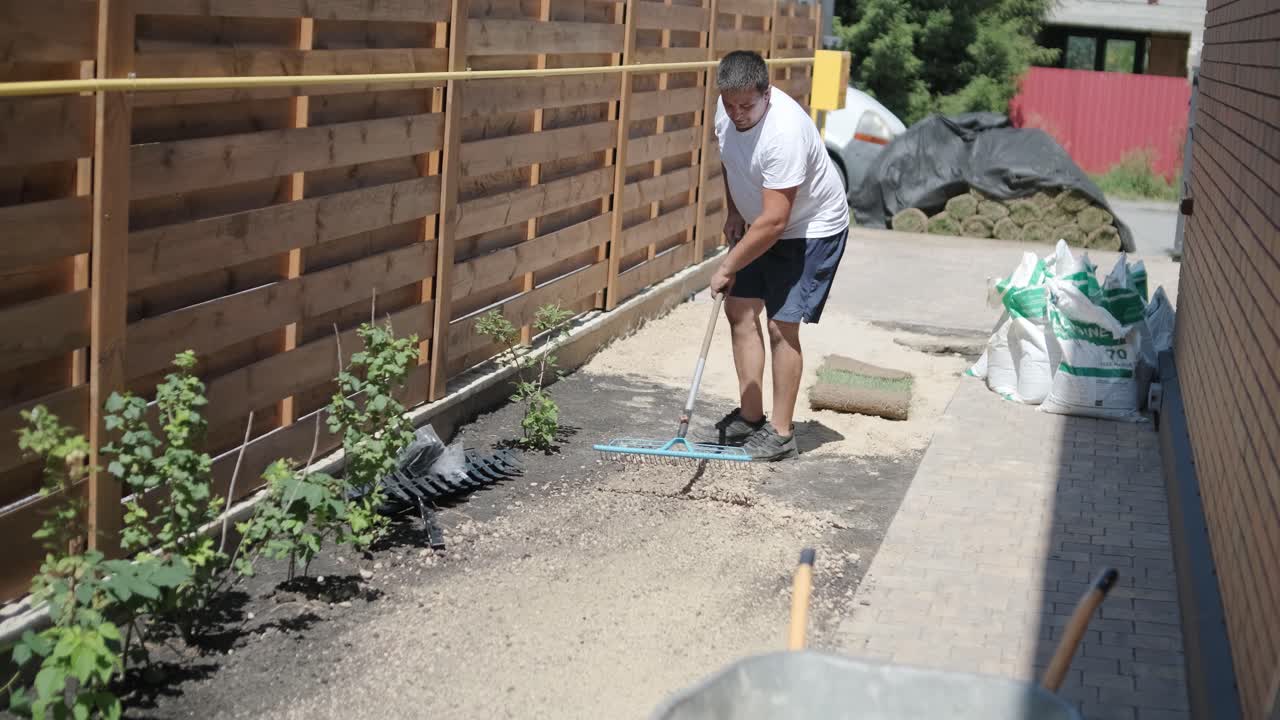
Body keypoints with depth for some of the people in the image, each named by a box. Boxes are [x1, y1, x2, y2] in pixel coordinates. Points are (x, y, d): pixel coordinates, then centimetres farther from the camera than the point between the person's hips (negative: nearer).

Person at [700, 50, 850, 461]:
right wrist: (733, 212, 7)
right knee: (740, 311, 7)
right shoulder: (728, 108, -11)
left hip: (811, 229, -8)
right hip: (759, 222, 9)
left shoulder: (784, 134, -36)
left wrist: (727, 267, -27)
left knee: (782, 324, -12)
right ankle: (750, 417, 17)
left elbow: (774, 222, -35)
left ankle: (781, 435, -4)